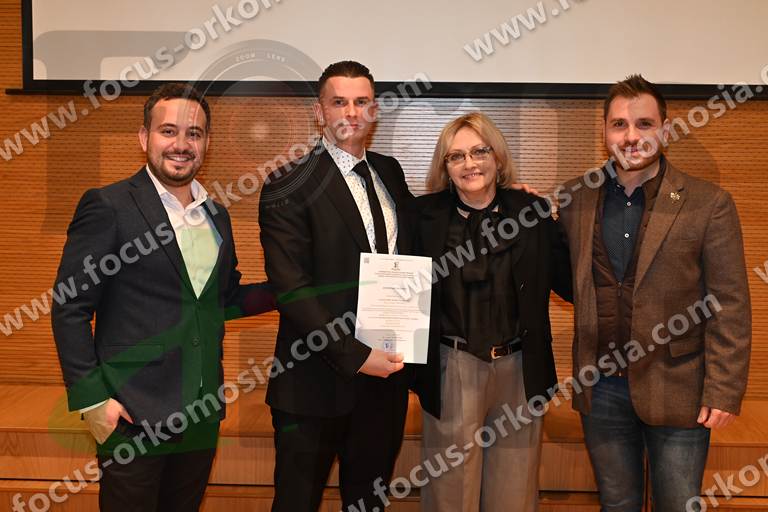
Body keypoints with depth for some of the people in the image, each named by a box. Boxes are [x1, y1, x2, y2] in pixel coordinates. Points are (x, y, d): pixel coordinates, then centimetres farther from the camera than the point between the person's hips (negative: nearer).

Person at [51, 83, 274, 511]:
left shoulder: (217, 215, 11)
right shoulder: (108, 207, -9)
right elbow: (70, 309, -9)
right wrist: (91, 399, -14)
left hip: (202, 414, 6)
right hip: (132, 414, -5)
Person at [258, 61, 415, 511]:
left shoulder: (390, 172, 9)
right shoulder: (289, 187, -11)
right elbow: (291, 289, -16)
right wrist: (355, 356, -20)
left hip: (385, 370, 5)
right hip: (319, 377, -5)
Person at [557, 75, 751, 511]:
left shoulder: (708, 204, -8)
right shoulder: (577, 198, 1)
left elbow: (730, 308, -8)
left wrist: (724, 392, -11)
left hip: (676, 392, -2)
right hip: (600, 389, 3)